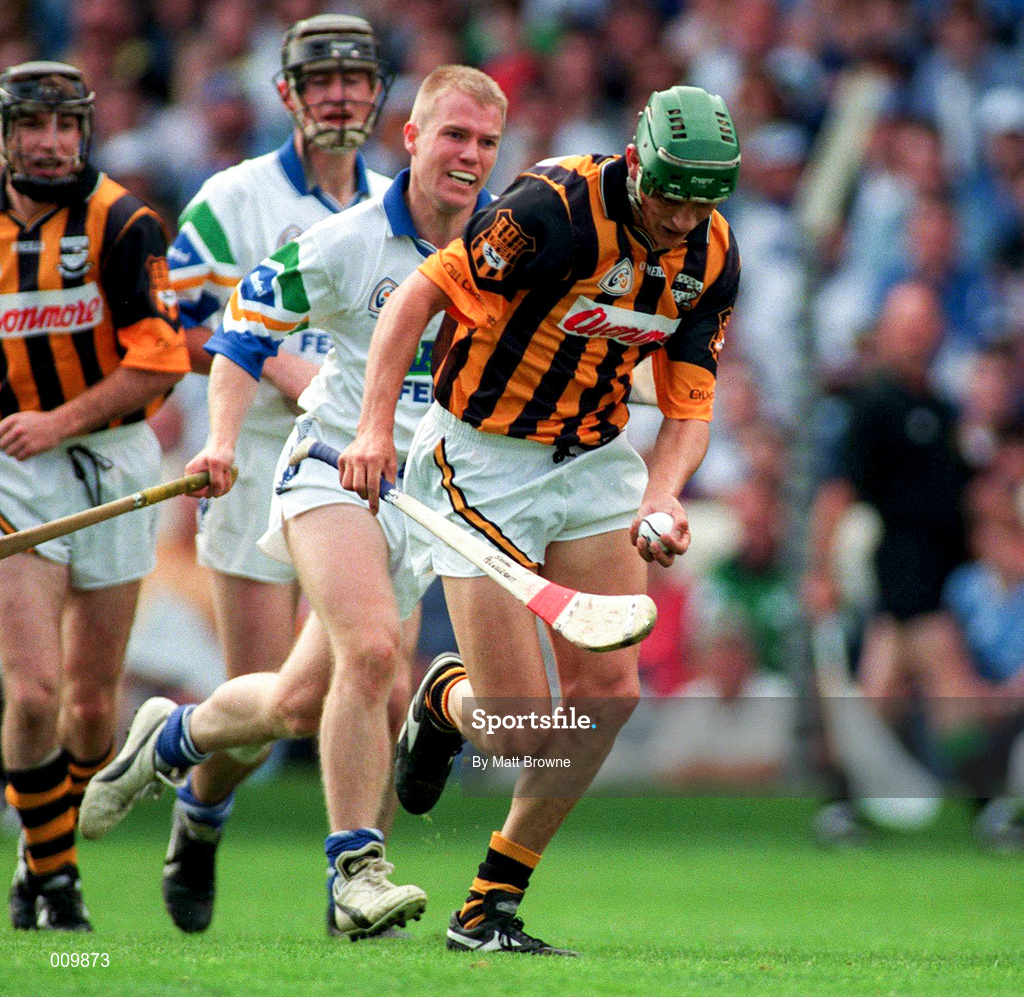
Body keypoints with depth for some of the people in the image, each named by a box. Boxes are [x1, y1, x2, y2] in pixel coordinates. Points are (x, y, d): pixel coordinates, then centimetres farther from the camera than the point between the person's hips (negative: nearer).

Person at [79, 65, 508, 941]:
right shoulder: (342, 245, -9)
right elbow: (246, 330, 3)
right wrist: (223, 441, -9)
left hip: (432, 496, 4)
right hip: (335, 467, -4)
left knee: (301, 702, 4)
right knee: (371, 649, -28)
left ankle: (172, 737, 34)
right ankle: (354, 870, -21)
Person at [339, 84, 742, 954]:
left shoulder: (712, 255, -3)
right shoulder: (555, 207, -23)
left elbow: (689, 406, 2)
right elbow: (422, 293, -18)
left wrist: (662, 494, -19)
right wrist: (377, 422, -28)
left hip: (594, 458, 6)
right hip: (482, 462, -6)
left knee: (609, 692, -6)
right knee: (516, 733, -10)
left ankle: (492, 905, 9)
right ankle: (446, 702, 29)